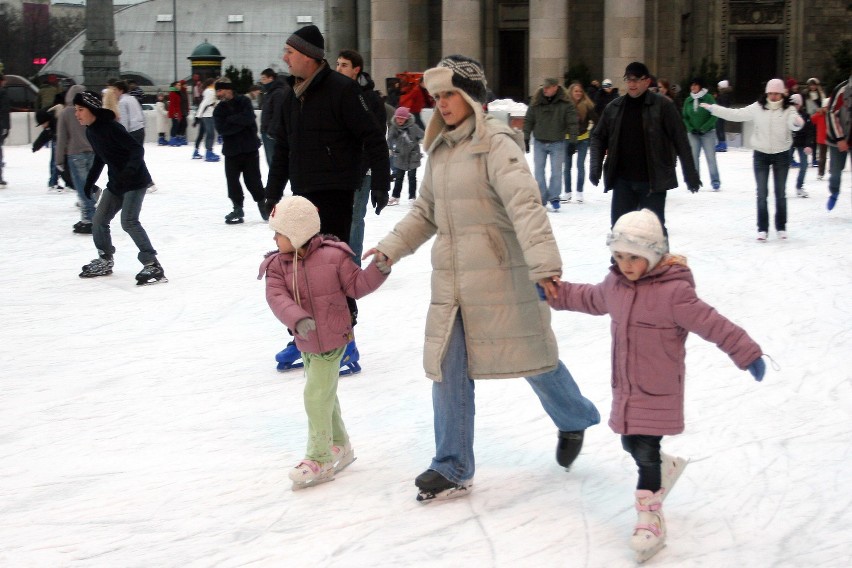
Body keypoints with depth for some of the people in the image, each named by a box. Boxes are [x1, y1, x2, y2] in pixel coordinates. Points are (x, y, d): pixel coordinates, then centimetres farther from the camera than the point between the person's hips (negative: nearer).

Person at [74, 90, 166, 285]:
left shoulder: (110, 128, -23)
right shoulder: (90, 131, 4)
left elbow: (137, 149, -26)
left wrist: (129, 170, -40)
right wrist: (90, 181, 21)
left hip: (135, 180, -9)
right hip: (116, 182, 9)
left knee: (129, 221, -21)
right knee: (99, 220, 12)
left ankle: (153, 265, -18)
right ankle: (105, 262, 31)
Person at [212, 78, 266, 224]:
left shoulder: (244, 101, -5)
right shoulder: (219, 110, 4)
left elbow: (248, 118, -22)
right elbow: (221, 129, -11)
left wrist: (231, 119, -13)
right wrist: (240, 122, -15)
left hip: (250, 148, -3)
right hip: (231, 150, 3)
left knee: (252, 179, 1)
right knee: (232, 180, 1)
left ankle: (262, 205, 21)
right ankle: (238, 208, 12)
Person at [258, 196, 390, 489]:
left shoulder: (333, 256, -13)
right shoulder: (277, 265, -4)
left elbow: (356, 285, -5)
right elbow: (277, 297, -19)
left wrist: (379, 270, -21)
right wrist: (297, 319, -36)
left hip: (332, 341, -5)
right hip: (306, 343, 5)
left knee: (316, 396, -9)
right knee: (325, 396, 18)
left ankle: (320, 460, 1)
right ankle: (339, 446, 36)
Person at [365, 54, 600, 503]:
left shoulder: (496, 145, -13)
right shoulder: (440, 150, 11)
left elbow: (526, 206, -25)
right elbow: (424, 212, 20)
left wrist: (544, 263, -36)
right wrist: (391, 248, 8)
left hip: (501, 277, -6)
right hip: (450, 281, 7)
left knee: (533, 359, 9)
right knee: (448, 370, 4)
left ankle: (574, 420, 38)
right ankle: (452, 469, 13)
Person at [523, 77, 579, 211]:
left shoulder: (565, 103, -7)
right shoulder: (536, 102, 0)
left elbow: (572, 123, -5)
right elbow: (528, 121, 5)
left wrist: (573, 140, -10)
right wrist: (526, 139, 2)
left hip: (557, 143, -2)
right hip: (539, 142, 3)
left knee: (556, 171, -3)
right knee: (539, 171, 3)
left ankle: (554, 198, 5)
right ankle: (542, 198, 10)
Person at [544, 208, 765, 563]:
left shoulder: (673, 292, -20)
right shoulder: (615, 285, 3)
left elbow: (713, 324, -19)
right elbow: (589, 299, 24)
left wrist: (747, 353, -18)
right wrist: (553, 293, 25)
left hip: (659, 391, -7)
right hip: (625, 388, 7)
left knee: (646, 451, -7)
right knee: (630, 444, 17)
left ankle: (649, 520, 4)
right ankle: (666, 469, 47)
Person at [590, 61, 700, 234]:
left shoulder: (663, 106, -7)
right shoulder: (613, 108, 6)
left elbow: (680, 141, -6)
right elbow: (598, 137, 13)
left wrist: (690, 174, -8)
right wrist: (595, 166, -1)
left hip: (653, 181, -4)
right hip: (622, 181, 4)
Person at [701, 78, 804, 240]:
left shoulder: (788, 109, -10)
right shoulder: (757, 108, -5)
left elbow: (794, 122, -29)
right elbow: (736, 114, -1)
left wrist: (797, 122, -54)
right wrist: (712, 108, -4)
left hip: (782, 155, -1)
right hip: (761, 154, 1)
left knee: (780, 193, 9)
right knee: (762, 193, 2)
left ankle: (781, 227, 21)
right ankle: (762, 228, 8)